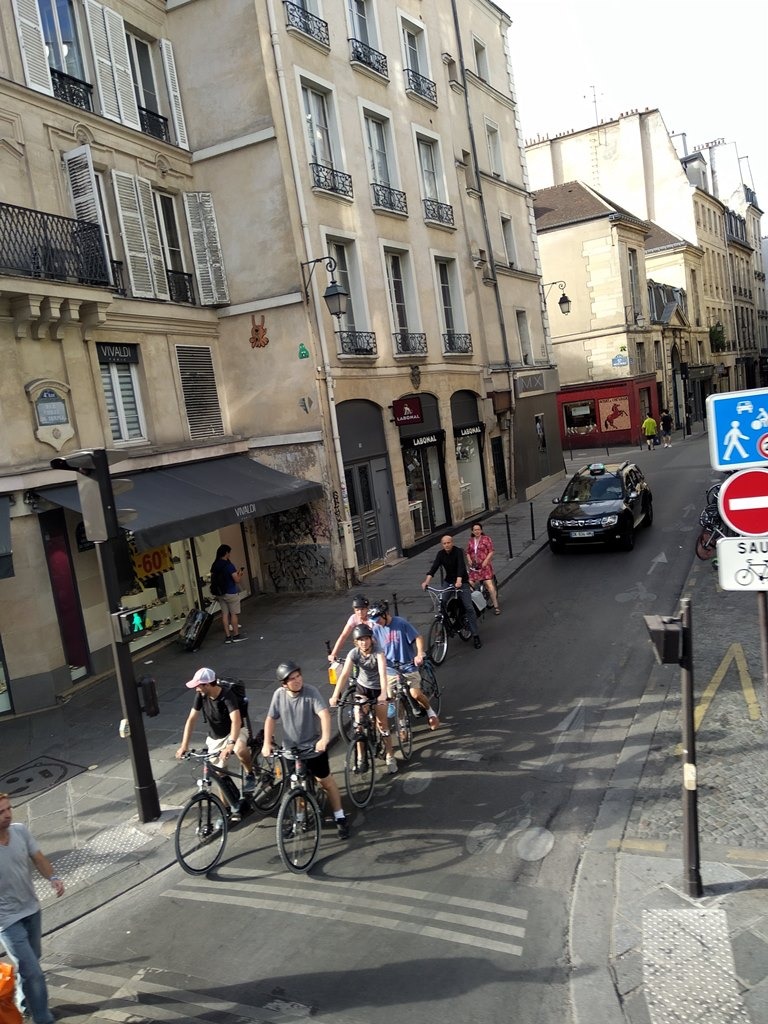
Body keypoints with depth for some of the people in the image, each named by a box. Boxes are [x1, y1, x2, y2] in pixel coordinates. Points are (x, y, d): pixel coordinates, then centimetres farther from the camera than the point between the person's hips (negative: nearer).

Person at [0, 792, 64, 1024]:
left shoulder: (20, 831, -13)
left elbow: (38, 858, -1)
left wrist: (52, 877, -18)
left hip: (31, 909, 6)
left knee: (31, 960, 25)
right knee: (33, 972, -3)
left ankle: (24, 1003, 50)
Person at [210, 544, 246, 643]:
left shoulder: (214, 565, 3)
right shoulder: (228, 565, -17)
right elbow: (237, 580, -18)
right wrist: (240, 574, 5)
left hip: (220, 593, 6)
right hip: (231, 593, -6)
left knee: (225, 614, 9)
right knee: (234, 613, 4)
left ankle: (227, 636, 10)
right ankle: (236, 635, 11)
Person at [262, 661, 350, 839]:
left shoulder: (311, 692, -19)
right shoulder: (279, 694, -8)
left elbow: (324, 714, -30)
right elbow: (270, 719, 1)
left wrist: (325, 738, -44)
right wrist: (267, 743, -9)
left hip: (314, 747, -3)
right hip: (290, 748, 3)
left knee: (326, 781, 6)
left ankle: (340, 818, 19)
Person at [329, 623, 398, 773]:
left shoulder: (378, 652, -28)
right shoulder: (354, 653, -20)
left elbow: (383, 673, -41)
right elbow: (344, 675, -29)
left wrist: (383, 694, -56)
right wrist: (335, 695, -40)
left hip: (378, 689, -2)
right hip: (361, 687, 2)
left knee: (382, 724, 1)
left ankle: (390, 758, 15)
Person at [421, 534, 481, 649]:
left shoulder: (458, 551, -15)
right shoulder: (440, 554, -3)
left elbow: (461, 566, -31)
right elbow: (434, 567, -15)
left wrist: (459, 581, -48)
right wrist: (427, 581, -32)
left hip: (462, 583, -4)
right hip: (448, 582, 4)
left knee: (469, 608, -12)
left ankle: (476, 636, -7)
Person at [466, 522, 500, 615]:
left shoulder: (486, 539, 0)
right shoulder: (470, 541, 14)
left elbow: (491, 551, -4)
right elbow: (468, 552, 19)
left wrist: (485, 561, -15)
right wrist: (469, 560, 0)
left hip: (485, 565, -4)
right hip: (474, 566, 4)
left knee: (489, 584, -12)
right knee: (470, 584, -9)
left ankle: (496, 606, -7)